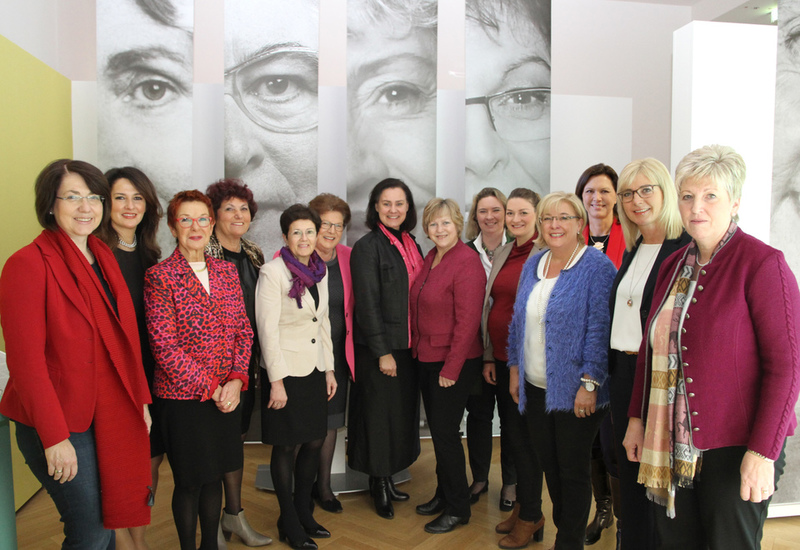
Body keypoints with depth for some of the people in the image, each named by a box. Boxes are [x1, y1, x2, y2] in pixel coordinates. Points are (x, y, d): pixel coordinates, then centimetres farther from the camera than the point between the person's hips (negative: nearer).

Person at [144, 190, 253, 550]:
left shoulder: (226, 271, 6)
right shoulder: (159, 276, -9)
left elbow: (244, 330, 5)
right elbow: (164, 346, -13)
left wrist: (236, 379, -8)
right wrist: (209, 389, -13)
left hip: (227, 394, 5)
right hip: (183, 397, -4)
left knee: (214, 475, 18)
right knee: (189, 481, 10)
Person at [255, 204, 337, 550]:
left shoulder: (320, 270, 7)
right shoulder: (272, 272, -13)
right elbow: (268, 329, -15)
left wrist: (329, 369, 11)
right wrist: (276, 381, -15)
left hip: (314, 370, 6)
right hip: (286, 371, -6)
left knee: (314, 442, 13)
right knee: (288, 447, 6)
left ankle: (304, 513, 32)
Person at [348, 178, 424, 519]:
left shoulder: (409, 244, 11)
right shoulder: (368, 247, -10)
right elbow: (367, 303, -14)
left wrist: (414, 342, 8)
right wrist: (383, 351, -16)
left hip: (407, 345, 7)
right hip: (378, 347, -7)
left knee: (403, 411, 13)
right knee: (380, 412, 4)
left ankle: (388, 478, 30)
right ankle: (378, 485, 22)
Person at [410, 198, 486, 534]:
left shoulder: (467, 263, -16)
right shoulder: (430, 259, 9)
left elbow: (467, 322, -19)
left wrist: (451, 368, -18)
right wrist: (417, 349, 10)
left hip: (453, 364, -8)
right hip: (427, 359, 8)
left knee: (446, 432, 1)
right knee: (437, 429, 17)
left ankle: (458, 508, 19)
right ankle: (443, 493, 35)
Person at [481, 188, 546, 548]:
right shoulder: (502, 254, 12)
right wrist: (488, 357, 10)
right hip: (501, 359, 7)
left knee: (524, 437, 3)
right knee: (510, 431, 15)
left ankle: (531, 516, 23)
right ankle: (520, 505, 34)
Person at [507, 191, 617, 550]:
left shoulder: (596, 267, -11)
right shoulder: (533, 266, 9)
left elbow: (600, 329, -17)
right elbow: (518, 321, 13)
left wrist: (589, 383, -20)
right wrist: (514, 367, 10)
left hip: (574, 392, -6)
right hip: (534, 387, 6)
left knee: (573, 469, 8)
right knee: (548, 463, 17)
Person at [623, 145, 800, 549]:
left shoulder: (762, 263, -11)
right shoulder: (673, 265, 8)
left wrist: (763, 451, -17)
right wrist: (637, 417, 10)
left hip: (736, 447, -5)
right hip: (674, 443, 6)